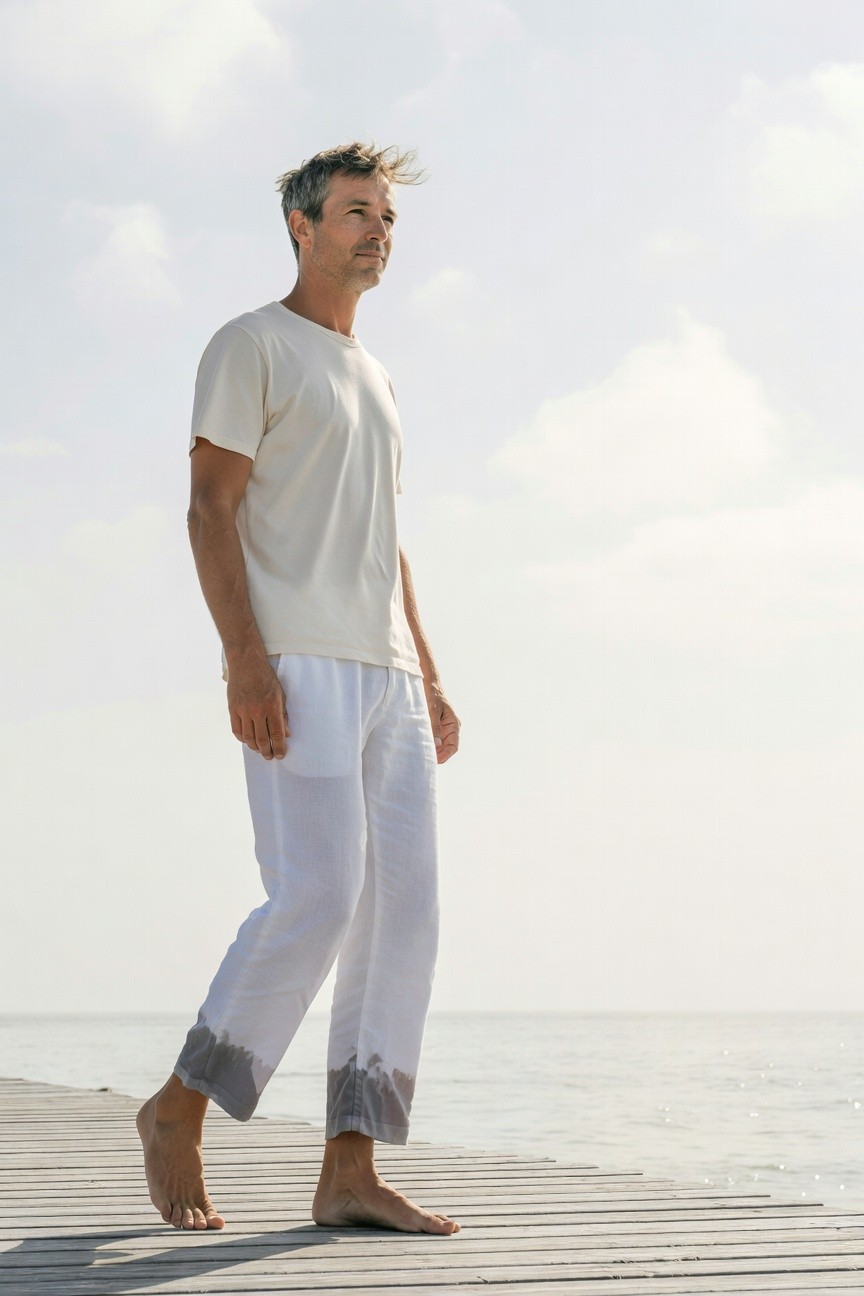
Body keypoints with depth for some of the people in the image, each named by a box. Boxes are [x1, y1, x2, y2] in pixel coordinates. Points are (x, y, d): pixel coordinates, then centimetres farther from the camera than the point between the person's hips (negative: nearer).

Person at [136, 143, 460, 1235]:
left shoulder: (373, 381, 26)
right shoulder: (249, 347, 2)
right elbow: (211, 508, -8)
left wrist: (429, 681, 16)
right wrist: (244, 659, -19)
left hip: (384, 674, 8)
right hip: (293, 665, -8)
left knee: (402, 902, -4)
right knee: (317, 894, -17)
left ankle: (350, 1172, -4)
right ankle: (179, 1111, 1)